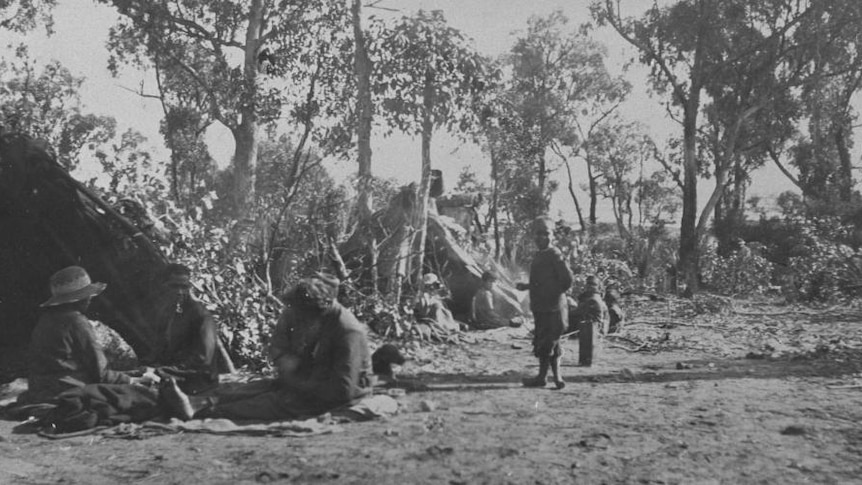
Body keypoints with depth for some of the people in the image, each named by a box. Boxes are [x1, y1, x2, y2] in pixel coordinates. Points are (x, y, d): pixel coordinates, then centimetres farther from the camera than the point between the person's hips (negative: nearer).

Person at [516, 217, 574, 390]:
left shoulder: (554, 254, -11)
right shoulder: (539, 255, 17)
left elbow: (567, 280, -16)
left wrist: (555, 294, -7)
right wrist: (527, 286, 17)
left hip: (552, 307, -9)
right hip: (541, 307, 9)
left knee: (545, 342, -3)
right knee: (551, 343, 11)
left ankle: (542, 377, 5)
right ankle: (557, 377, 17)